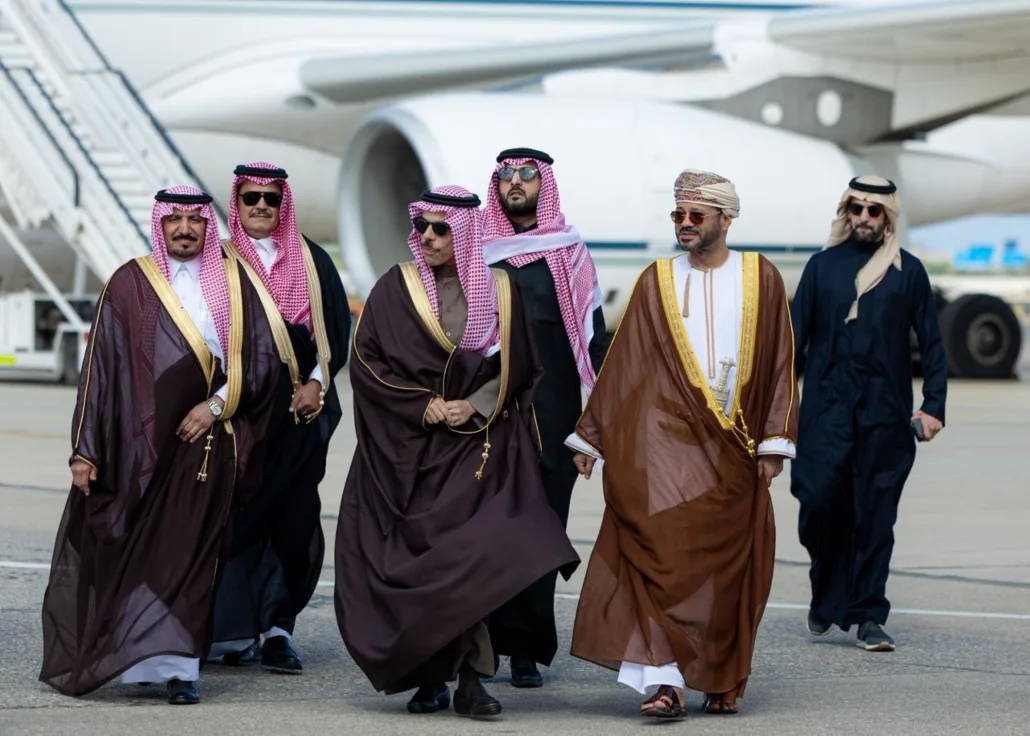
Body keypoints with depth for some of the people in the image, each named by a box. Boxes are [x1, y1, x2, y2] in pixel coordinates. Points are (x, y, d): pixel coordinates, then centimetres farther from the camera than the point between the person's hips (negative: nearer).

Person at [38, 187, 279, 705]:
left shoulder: (233, 284, 8)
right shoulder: (130, 285, 2)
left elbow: (262, 360, 6)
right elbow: (100, 366, 0)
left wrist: (216, 404, -9)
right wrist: (85, 448, -4)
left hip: (205, 440, 1)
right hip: (138, 443, 0)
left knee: (188, 554, -5)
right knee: (128, 555, 1)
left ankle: (178, 667, -7)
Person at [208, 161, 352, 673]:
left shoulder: (311, 260, 13)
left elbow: (337, 325, 9)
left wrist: (317, 383, -5)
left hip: (302, 407, 3)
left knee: (294, 518, -1)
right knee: (239, 513, -7)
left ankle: (277, 629, 2)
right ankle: (234, 632, -5)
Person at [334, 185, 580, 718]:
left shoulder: (498, 292, 5)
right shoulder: (396, 288, 3)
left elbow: (519, 370, 7)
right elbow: (365, 359, 0)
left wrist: (476, 406, -8)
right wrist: (421, 405, -9)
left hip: (478, 444, -1)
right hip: (405, 450, 1)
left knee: (467, 550, -16)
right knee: (415, 555, -4)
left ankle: (465, 677, -13)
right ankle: (430, 678, 5)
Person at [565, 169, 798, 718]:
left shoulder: (761, 279, 6)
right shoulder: (657, 282, 5)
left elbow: (779, 364, 6)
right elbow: (621, 364, 7)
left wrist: (774, 444, 0)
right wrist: (589, 438, 5)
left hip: (733, 453, 1)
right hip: (666, 442, -1)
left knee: (730, 568, 4)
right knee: (661, 550, -17)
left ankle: (722, 681, 19)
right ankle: (664, 680, -22)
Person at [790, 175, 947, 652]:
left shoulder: (908, 271, 7)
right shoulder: (823, 266, 9)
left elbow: (931, 343, 8)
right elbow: (795, 338, 10)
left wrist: (933, 406, -2)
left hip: (885, 413, 0)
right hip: (826, 408, 0)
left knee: (875, 515, 1)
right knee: (819, 501, -8)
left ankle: (868, 617, 7)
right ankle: (826, 595, 13)